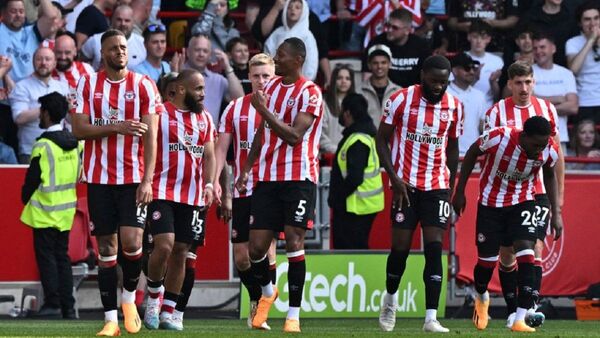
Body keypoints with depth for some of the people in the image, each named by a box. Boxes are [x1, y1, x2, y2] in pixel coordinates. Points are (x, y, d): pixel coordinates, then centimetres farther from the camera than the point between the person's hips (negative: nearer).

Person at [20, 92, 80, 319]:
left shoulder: (43, 146, -16)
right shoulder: (74, 143, 5)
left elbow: (33, 178, -13)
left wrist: (26, 198, 4)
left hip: (45, 211, -6)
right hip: (66, 210, 6)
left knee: (46, 255, -1)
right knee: (62, 256, 11)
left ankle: (52, 302, -6)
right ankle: (68, 306, 8)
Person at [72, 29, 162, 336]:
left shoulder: (144, 86, 1)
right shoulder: (87, 85, 4)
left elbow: (150, 136, -2)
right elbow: (78, 129, -3)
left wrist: (147, 180, -10)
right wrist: (115, 128, -17)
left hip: (134, 178, -1)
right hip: (99, 178, 1)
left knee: (131, 242, -14)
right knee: (106, 248, 2)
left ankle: (129, 298, 13)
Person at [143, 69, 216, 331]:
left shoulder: (204, 118, 14)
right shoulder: (159, 113, -3)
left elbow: (209, 155, 16)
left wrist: (209, 184, 1)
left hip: (193, 197, 5)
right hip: (163, 192, -5)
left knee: (180, 253, 6)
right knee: (164, 246, -19)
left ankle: (168, 312, 13)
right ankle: (153, 299, 5)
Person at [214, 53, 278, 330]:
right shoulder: (235, 108, 7)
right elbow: (221, 148, 7)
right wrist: (215, 181, -4)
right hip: (242, 190, 3)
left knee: (266, 248, -11)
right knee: (242, 257, 6)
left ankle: (260, 310, -3)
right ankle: (257, 301, 28)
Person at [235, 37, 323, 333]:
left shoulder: (310, 93, -9)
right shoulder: (271, 87, 13)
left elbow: (294, 136, -19)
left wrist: (265, 110, -19)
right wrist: (247, 169, 18)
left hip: (298, 178, -6)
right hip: (268, 176, 6)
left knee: (294, 242, -8)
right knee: (256, 246, 1)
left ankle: (294, 314, -3)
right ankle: (267, 292, 30)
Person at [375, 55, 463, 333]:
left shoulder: (454, 106, 4)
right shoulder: (401, 100, -6)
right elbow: (382, 139, 0)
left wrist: (450, 190, 12)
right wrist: (394, 177, -9)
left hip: (437, 186, 2)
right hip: (406, 184, -2)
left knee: (434, 248, -8)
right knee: (400, 247, 0)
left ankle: (431, 318, -11)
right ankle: (390, 297, 29)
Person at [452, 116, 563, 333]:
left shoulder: (550, 150, -19)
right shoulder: (498, 138, -29)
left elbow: (549, 175, 5)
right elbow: (472, 154, -8)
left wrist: (556, 213, 3)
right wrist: (459, 192, -2)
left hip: (522, 202, 1)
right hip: (491, 202, -1)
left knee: (525, 254, -18)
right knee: (487, 260, 3)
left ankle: (520, 320, -18)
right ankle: (481, 297, 39)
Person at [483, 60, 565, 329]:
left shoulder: (546, 109, 4)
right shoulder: (496, 112, -4)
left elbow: (556, 154, 12)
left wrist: (559, 193, 11)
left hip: (539, 193, 1)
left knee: (535, 248, -11)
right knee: (507, 253, 3)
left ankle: (531, 307, -17)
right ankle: (512, 311, 13)